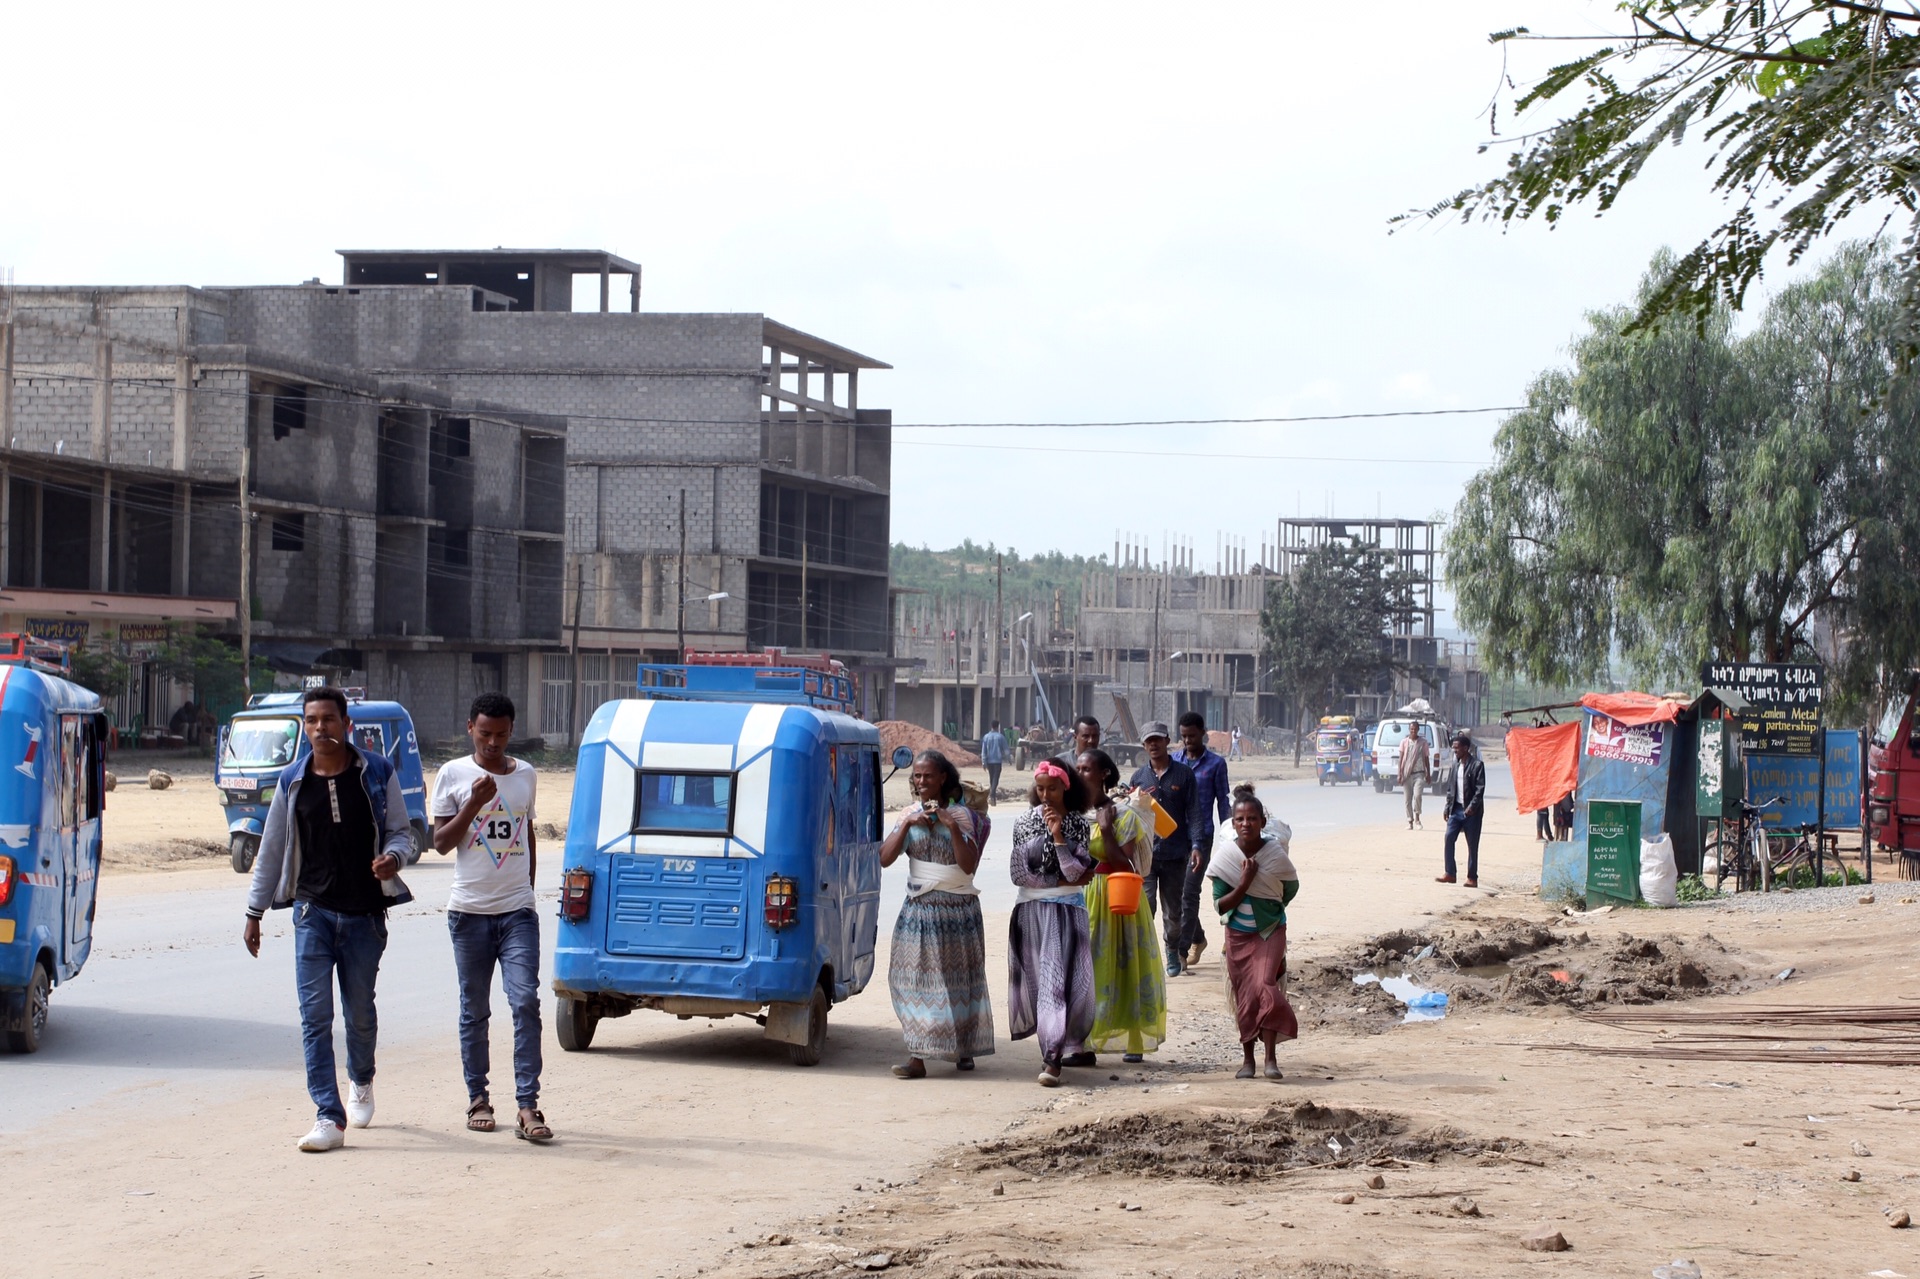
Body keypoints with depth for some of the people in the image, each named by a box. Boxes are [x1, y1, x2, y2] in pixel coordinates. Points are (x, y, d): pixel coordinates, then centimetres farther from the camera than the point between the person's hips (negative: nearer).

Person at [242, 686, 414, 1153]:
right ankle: (329, 1117, -9)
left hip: (365, 913, -1)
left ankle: (361, 1081, 41)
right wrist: (255, 911, 12)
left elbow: (401, 831, 6)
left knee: (360, 1011, 10)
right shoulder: (292, 782, 6)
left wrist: (392, 857, -18)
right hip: (313, 910, 1)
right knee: (315, 1014, -8)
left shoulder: (377, 774, 1)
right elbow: (271, 849, 12)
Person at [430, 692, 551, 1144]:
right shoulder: (453, 775, 1)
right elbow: (441, 842, -3)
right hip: (470, 911, -1)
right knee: (474, 1010, 6)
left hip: (518, 911, 1)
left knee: (525, 1001, -11)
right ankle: (477, 1099, 17)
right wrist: (474, 803, -15)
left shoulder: (525, 775, 10)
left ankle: (527, 1105, -13)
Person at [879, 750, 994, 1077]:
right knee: (917, 980, -6)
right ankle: (918, 1057, -9)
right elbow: (885, 858, -3)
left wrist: (953, 826, -23)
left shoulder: (960, 814, -4)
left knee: (959, 979, 6)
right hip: (919, 909, 2)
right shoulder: (909, 814, 7)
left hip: (957, 911, -2)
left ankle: (964, 1049, 20)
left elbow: (968, 865, -14)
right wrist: (908, 824, -12)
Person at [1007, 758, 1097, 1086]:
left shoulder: (1078, 824, 0)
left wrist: (1058, 835, -15)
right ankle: (1054, 1047, 21)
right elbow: (1019, 872, -4)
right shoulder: (1025, 823, 3)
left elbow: (1076, 873, -9)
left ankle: (1053, 1058, -18)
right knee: (1037, 981, 7)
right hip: (1031, 910, 3)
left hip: (1066, 911, -3)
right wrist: (1060, 880, -6)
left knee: (1057, 979, -12)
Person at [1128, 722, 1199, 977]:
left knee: (1174, 909, 11)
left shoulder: (1183, 774, 3)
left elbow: (1192, 812, 2)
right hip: (1145, 852, 0)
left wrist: (1195, 845, -6)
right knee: (1145, 906, -11)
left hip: (1174, 853, 0)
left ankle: (1173, 953, 28)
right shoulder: (1138, 776, 7)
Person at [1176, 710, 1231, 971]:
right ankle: (1198, 939, 30)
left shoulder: (1215, 764, 0)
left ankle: (1182, 949, -8)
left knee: (1189, 893, -9)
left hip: (1201, 835, -4)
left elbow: (1223, 803, 2)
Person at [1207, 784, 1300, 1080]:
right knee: (1244, 996, 6)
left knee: (1265, 987, -16)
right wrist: (1244, 884, -25)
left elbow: (1290, 889, 5)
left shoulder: (1275, 853, -13)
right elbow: (1220, 904, -13)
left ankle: (1270, 1057, -11)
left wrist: (1268, 909, 3)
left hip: (1270, 932, -2)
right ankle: (1248, 1058, 19)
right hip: (1237, 935, 2)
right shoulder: (1225, 855, -12)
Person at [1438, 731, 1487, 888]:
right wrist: (1448, 807, 12)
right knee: (1449, 839, -2)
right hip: (1456, 809, 6)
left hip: (1471, 812, -6)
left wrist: (1472, 806, -22)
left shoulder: (1477, 765, -8)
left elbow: (1480, 789, -14)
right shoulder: (1456, 764, 12)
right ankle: (1450, 874, 5)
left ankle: (1472, 877, 6)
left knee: (1472, 845, 0)